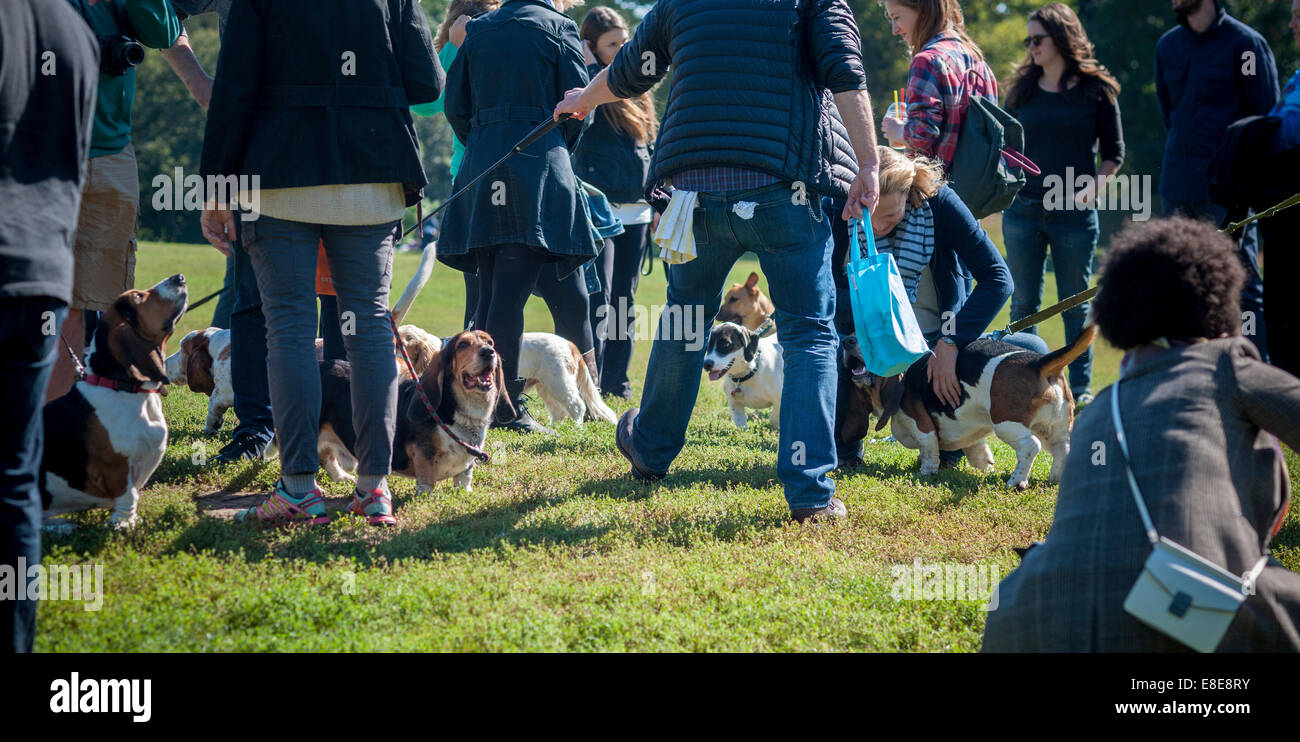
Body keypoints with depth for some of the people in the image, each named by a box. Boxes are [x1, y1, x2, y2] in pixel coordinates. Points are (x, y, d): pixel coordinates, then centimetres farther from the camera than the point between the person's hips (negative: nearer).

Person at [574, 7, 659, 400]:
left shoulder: (636, 92, 16)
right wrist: (592, 69, -18)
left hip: (636, 211, 7)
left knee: (625, 303, 10)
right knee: (598, 304, -12)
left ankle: (617, 383, 15)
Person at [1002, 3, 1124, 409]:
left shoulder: (1095, 89, 2)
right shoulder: (1021, 89, 10)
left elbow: (1114, 152, 3)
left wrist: (1095, 185, -12)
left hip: (1074, 214, -3)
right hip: (1022, 211, 3)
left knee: (1076, 304, 3)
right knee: (1024, 303, 4)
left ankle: (1081, 387, 10)